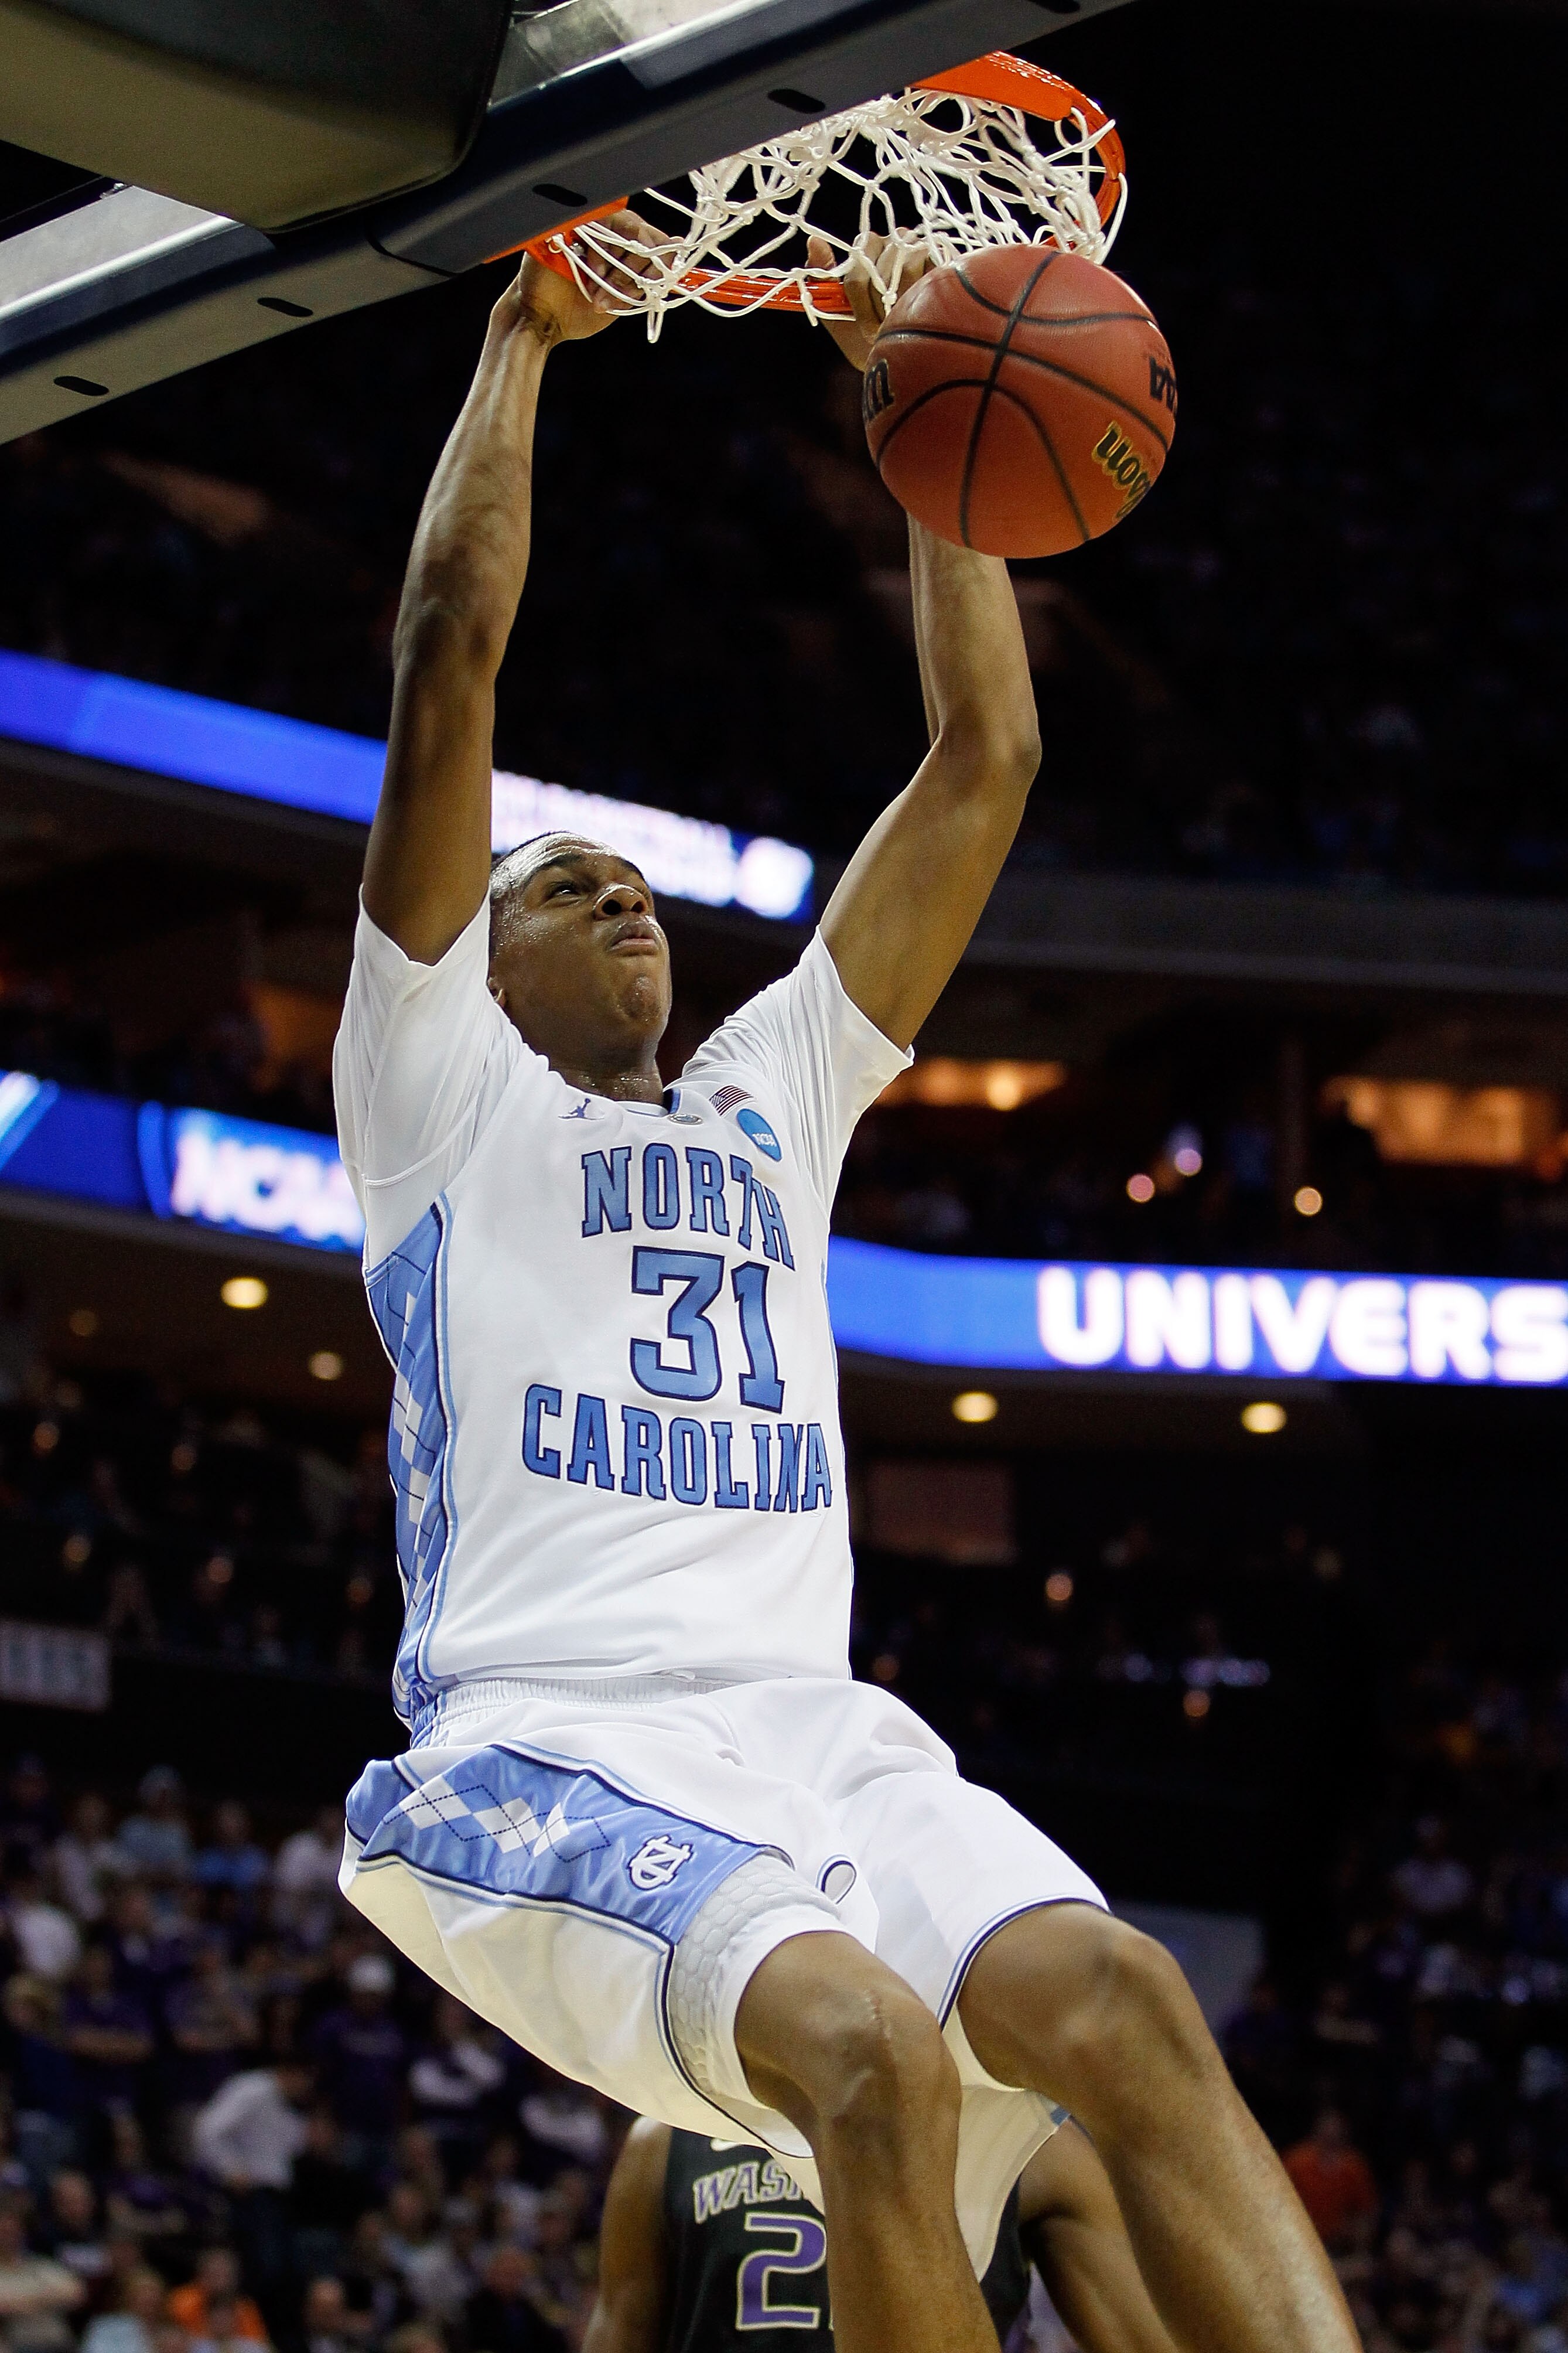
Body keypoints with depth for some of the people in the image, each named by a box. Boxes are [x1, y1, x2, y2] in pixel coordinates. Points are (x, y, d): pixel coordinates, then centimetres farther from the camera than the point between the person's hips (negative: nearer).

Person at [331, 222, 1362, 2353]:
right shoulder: (439, 1092, 16)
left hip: (819, 1730, 4)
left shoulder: (777, 1094, 29)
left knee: (1121, 2003, -26)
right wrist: (523, 338, 15)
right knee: (868, 2045, -34)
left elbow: (986, 761, 26)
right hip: (552, 1743, -4)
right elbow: (453, 659, 8)